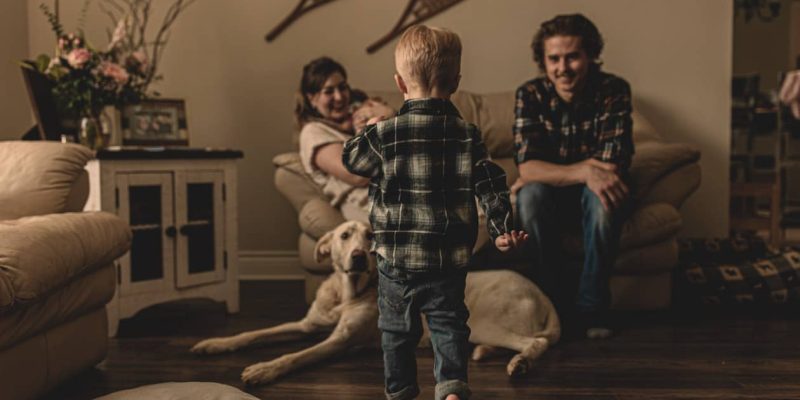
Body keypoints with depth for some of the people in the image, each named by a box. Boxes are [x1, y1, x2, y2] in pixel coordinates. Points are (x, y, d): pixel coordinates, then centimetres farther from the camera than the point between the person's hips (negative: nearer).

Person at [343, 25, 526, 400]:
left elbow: (351, 157, 6)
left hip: (396, 256, 0)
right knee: (448, 324, 12)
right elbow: (490, 185, -5)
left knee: (396, 328, 17)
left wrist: (367, 131, 22)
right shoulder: (467, 134, -4)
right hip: (450, 257, 1)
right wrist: (503, 230, 1)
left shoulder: (386, 134, -10)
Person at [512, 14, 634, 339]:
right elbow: (527, 167, -26)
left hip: (592, 192, -1)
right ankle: (556, 301, -17)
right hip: (548, 194, 1)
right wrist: (584, 171, -41)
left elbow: (612, 166, -25)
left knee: (603, 197, -34)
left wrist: (548, 174, -24)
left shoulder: (614, 91, -18)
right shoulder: (530, 95, -15)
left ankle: (591, 307, -19)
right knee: (532, 195, -32)